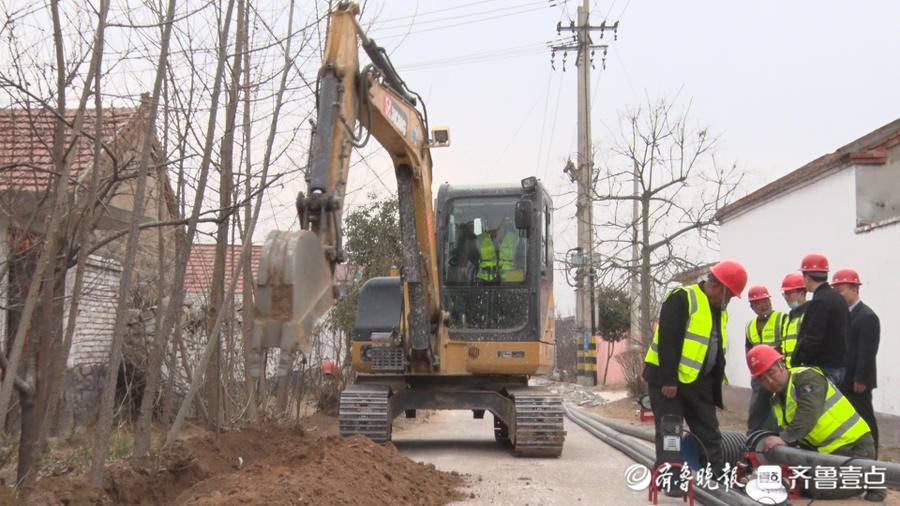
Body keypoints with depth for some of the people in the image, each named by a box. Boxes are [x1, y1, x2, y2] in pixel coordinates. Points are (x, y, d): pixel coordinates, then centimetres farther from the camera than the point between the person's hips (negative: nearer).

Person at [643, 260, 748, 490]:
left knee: (710, 433, 9)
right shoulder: (682, 299, -15)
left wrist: (716, 387, 14)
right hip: (666, 379, -8)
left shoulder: (719, 310, 13)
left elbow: (717, 351, 19)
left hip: (698, 382, 8)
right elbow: (668, 341, -21)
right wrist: (668, 380, -24)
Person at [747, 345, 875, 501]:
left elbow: (808, 415, -32)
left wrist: (784, 439, -40)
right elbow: (790, 437, 10)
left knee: (818, 488, -23)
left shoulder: (807, 378, -15)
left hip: (854, 447, -9)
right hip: (827, 451, 9)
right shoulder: (777, 401, 12)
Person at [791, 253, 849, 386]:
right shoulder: (838, 298, 13)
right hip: (838, 366, 9)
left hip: (823, 369, -9)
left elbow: (812, 339, -21)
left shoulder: (819, 302, -16)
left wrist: (795, 364, -11)